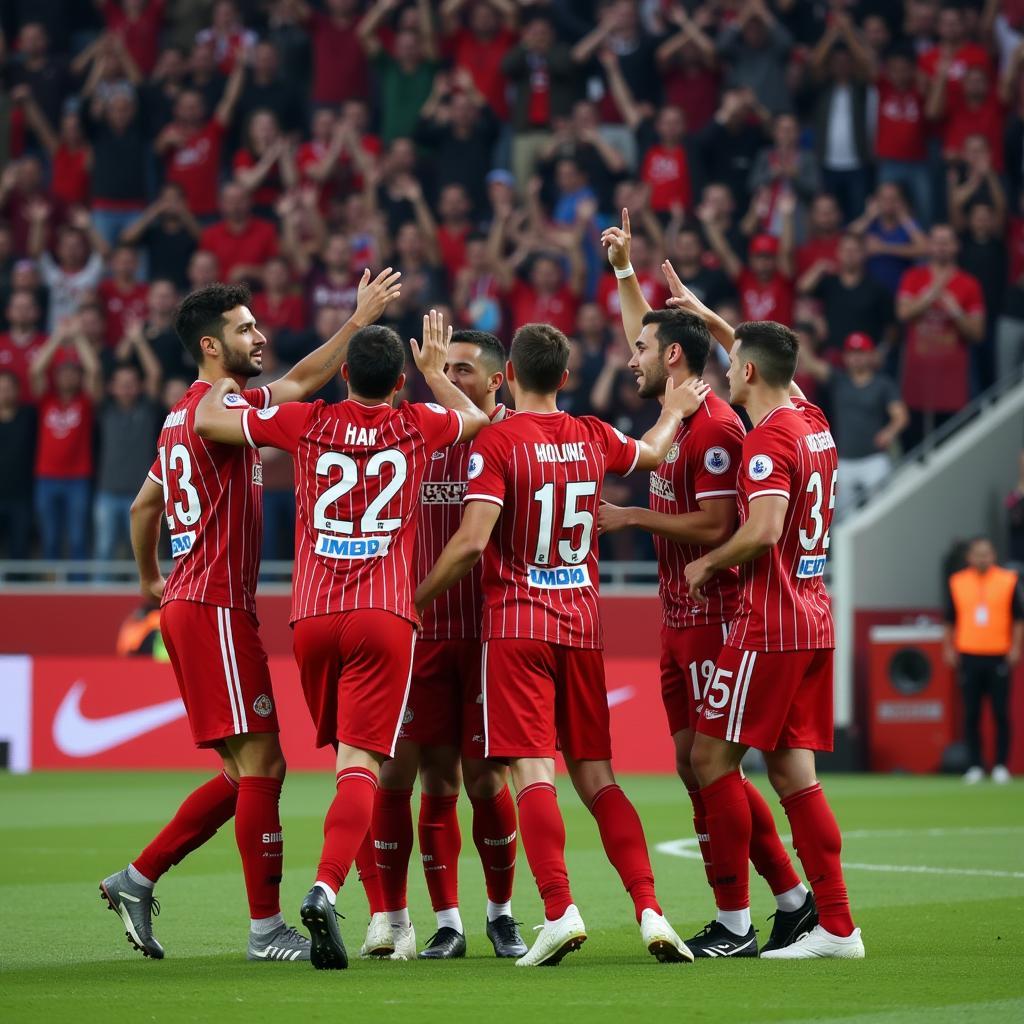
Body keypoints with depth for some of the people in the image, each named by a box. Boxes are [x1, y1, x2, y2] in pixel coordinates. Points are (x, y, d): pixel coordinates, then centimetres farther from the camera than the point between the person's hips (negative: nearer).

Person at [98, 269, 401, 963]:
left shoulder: (184, 415, 18)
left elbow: (144, 506, 28)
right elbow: (303, 382, -22)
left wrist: (152, 580, 38)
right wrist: (362, 317, -18)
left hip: (188, 609, 10)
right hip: (215, 611, -10)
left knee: (250, 772, 11)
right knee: (260, 764, -7)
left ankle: (138, 880, 13)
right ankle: (267, 928, -4)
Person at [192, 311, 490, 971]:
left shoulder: (307, 423, 5)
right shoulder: (418, 427, 6)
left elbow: (209, 420, 13)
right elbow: (475, 419, 29)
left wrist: (227, 374, 31)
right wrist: (436, 371, 44)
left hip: (313, 617, 2)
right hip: (385, 616, -2)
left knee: (349, 754, 18)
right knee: (363, 762, -11)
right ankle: (327, 887, -30)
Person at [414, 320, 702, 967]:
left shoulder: (498, 443, -9)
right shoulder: (593, 438, 7)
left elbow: (472, 541, -17)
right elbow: (651, 453, 30)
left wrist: (415, 599, -5)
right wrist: (674, 411, 49)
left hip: (517, 623, -5)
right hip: (582, 623, 5)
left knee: (533, 770, -9)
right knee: (597, 776, 8)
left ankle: (560, 910, -21)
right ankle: (650, 911, -2)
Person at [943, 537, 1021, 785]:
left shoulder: (1009, 581, 3)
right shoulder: (957, 583, 8)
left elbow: (1018, 618, 5)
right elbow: (950, 620, 13)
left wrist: (1016, 648, -3)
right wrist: (948, 648, 7)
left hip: (999, 657, -1)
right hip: (968, 656, 1)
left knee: (1001, 713, -2)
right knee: (971, 715, 2)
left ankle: (1001, 765, 5)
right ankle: (975, 766, 8)